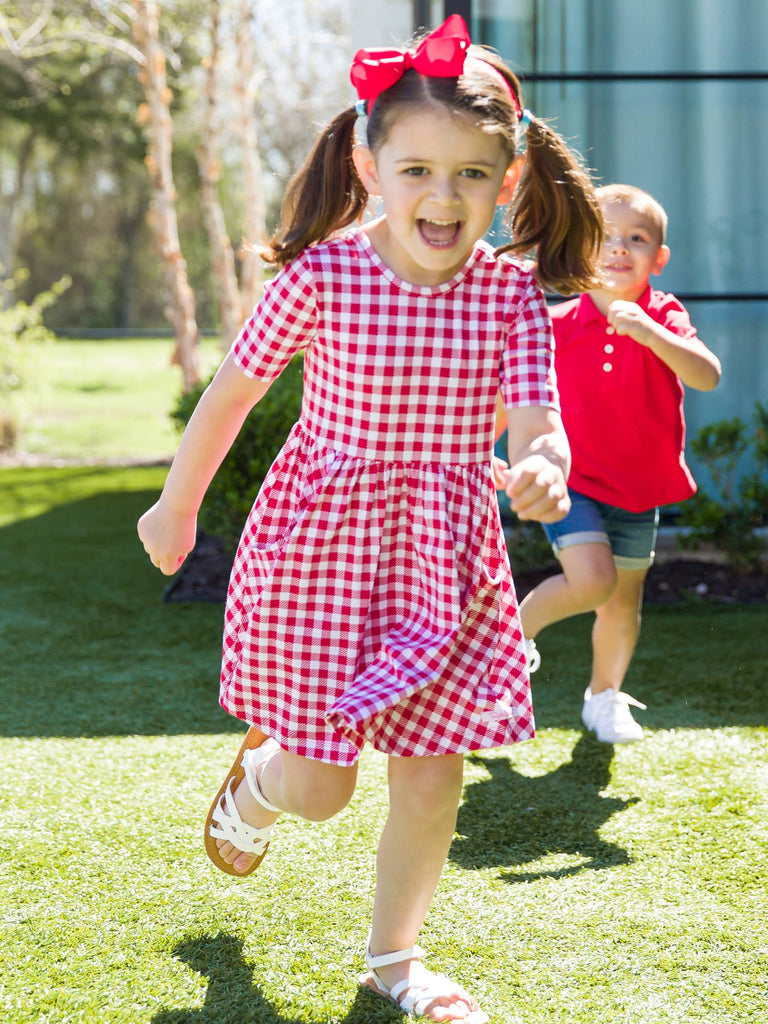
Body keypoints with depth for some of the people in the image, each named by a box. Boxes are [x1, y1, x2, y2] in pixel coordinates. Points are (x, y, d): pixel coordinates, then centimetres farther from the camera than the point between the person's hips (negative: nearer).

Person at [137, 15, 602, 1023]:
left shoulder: (509, 294, -7)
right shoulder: (321, 275, -13)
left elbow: (540, 425, -15)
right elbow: (233, 389, 0)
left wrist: (543, 468, -40)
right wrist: (178, 506, 10)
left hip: (445, 556, 3)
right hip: (321, 546, -2)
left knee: (432, 780, 7)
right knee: (319, 786, 2)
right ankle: (255, 780, 41)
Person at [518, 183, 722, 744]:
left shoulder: (663, 318, -8)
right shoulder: (558, 325, -8)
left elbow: (708, 376, -26)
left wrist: (648, 331, -37)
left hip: (639, 489, 2)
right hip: (573, 481, -2)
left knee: (624, 604, 12)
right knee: (591, 579, -22)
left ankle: (605, 697, 36)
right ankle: (515, 629, 6)